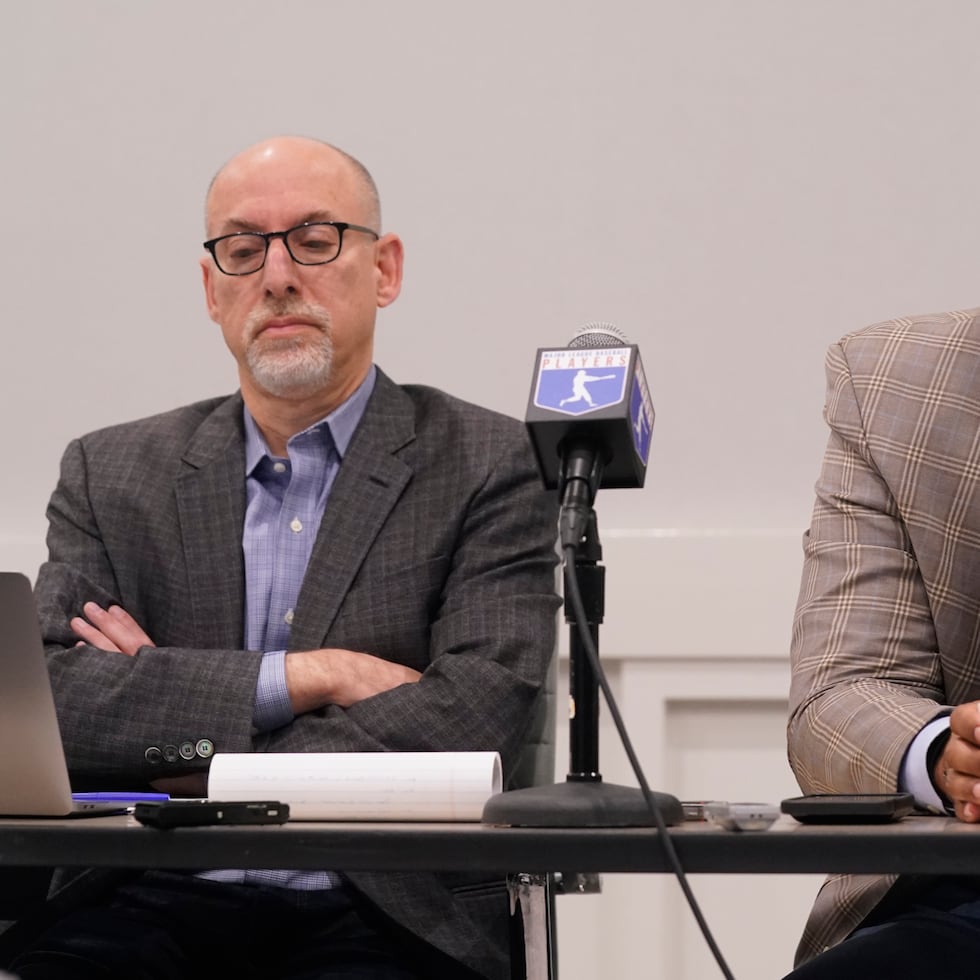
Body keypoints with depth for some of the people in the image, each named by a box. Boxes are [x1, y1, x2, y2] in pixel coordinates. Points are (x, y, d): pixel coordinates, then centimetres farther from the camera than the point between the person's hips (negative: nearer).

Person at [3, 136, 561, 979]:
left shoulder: (491, 467, 7)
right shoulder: (112, 475, 15)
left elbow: (476, 719, -7)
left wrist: (204, 775, -7)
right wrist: (307, 676, -9)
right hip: (154, 904, 2)